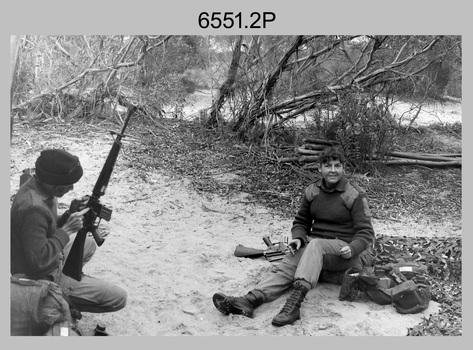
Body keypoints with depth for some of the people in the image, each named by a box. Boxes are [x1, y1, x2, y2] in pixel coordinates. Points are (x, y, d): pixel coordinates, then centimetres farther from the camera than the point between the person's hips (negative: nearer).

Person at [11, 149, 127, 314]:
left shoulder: (34, 185, -4)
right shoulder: (33, 208, -34)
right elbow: (38, 261, -35)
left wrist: (70, 214, -8)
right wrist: (66, 230, -25)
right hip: (39, 279, -9)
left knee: (89, 244, 32)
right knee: (118, 298, -9)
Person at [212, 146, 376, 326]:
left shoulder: (355, 195, -5)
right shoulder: (312, 191, 9)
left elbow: (365, 233, -7)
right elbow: (301, 222, 19)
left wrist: (352, 249, -27)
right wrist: (298, 237, -3)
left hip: (344, 250, -5)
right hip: (315, 248, 5)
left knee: (315, 244, -37)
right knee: (286, 265, -22)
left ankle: (294, 303, -52)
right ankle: (250, 300, -43)